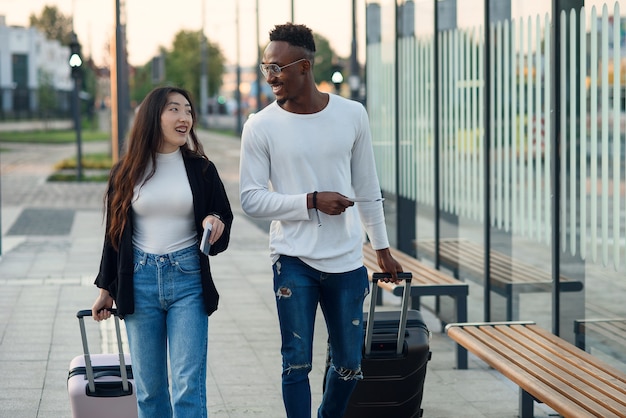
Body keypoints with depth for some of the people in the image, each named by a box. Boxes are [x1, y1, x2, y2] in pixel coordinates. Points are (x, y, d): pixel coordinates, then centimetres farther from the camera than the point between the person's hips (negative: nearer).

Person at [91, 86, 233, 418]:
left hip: (188, 281, -1)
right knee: (149, 387, 6)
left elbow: (223, 216, 11)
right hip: (141, 281, 1)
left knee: (189, 385, -6)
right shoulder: (127, 173, 3)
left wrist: (216, 224, -14)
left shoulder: (200, 169, 2)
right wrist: (106, 289, 12)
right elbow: (114, 233, 11)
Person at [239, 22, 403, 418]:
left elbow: (367, 187, 11)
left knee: (349, 364, 10)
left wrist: (383, 248, 15)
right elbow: (251, 199, -6)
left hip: (347, 260, 2)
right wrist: (312, 202, -16)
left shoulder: (352, 115, 1)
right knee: (297, 363, -1)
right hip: (294, 260, -2)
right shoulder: (261, 127, -5)